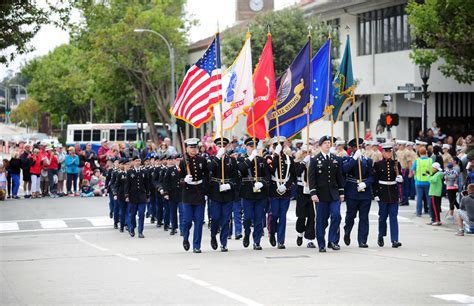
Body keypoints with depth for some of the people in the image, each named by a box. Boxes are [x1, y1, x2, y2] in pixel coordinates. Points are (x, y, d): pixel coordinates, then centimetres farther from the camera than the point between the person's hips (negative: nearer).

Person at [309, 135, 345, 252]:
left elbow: (339, 177, 13)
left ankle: (333, 240, -2)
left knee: (336, 215, -12)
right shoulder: (315, 160, -1)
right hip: (321, 194, -3)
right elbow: (312, 178, -4)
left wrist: (341, 192, 8)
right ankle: (321, 245, 10)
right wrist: (313, 193, -13)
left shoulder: (335, 159, 10)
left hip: (334, 194, 3)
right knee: (321, 220, 2)